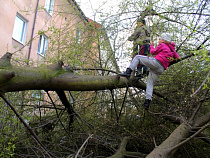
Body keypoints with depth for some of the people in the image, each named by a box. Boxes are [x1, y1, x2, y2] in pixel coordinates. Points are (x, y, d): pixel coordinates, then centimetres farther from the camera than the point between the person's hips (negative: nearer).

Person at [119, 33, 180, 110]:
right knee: (150, 83, 8)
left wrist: (151, 46, 32)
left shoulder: (162, 45, 11)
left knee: (137, 57, 5)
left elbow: (153, 52, 14)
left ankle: (128, 72, -13)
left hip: (156, 62, -6)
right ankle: (147, 101, -4)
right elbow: (177, 57, 27)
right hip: (161, 69, 7)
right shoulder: (171, 49, 29)